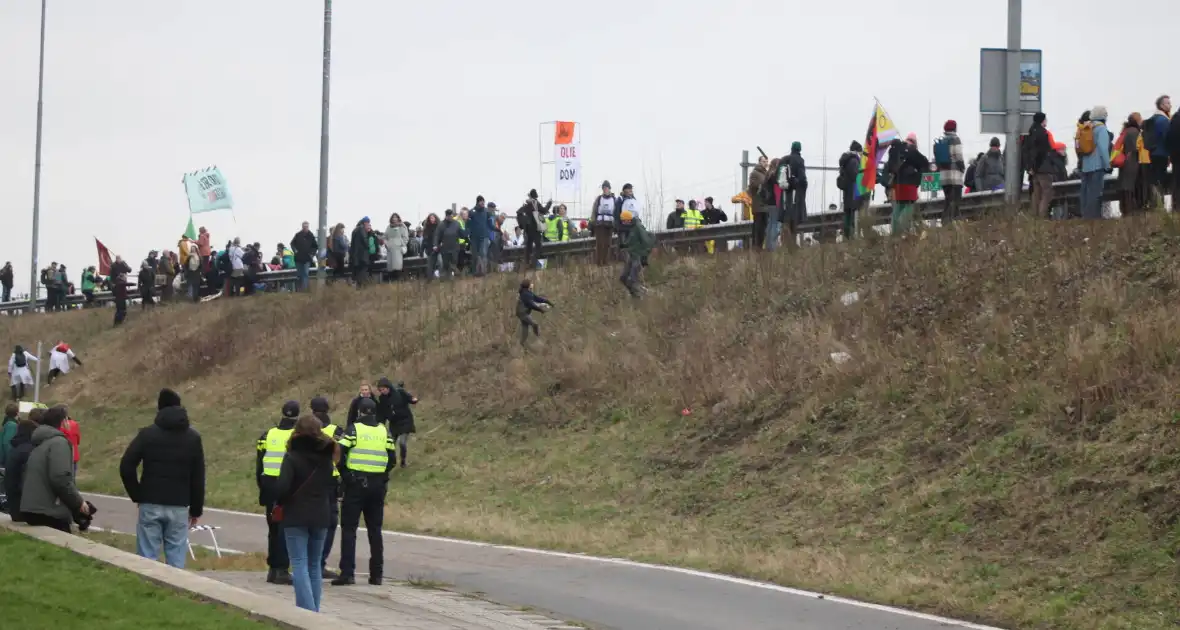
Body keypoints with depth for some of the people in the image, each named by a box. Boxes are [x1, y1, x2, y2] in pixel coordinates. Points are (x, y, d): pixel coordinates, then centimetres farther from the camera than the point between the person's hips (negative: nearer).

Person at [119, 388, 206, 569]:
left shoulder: (147, 434, -1)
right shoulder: (193, 437, 5)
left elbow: (126, 467, -7)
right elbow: (198, 477, 5)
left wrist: (137, 496, 5)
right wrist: (196, 510, 11)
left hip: (150, 505, -1)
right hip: (179, 507, 1)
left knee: (147, 558, 0)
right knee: (176, 559, 2)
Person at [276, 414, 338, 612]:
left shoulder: (292, 457, -11)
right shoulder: (327, 458, 7)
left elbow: (281, 487, -18)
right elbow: (332, 485, 10)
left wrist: (280, 503, -2)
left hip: (296, 517, -5)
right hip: (321, 516, 5)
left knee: (300, 564, -4)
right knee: (315, 565, 13)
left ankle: (307, 611, -17)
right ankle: (313, 611, 14)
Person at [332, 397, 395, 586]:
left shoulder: (353, 430, -5)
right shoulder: (384, 431, 8)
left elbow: (339, 454, -11)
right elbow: (391, 459, 8)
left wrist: (344, 473, 3)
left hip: (355, 485, -4)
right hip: (378, 485, 4)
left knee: (349, 528, -1)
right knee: (375, 530, 11)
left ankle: (347, 572, -9)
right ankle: (376, 574, 11)